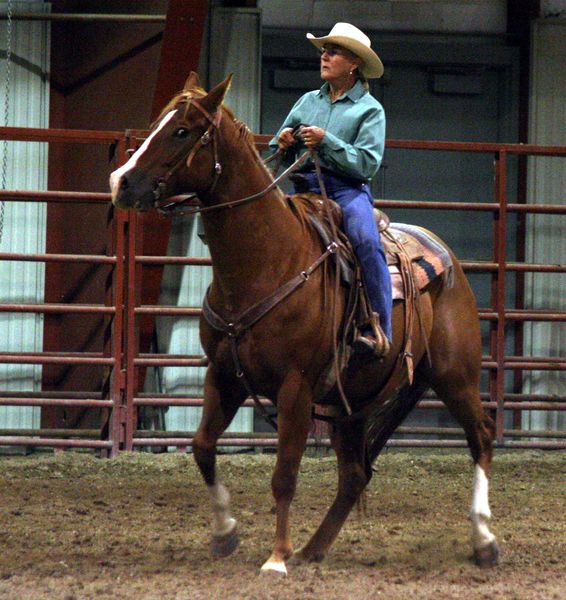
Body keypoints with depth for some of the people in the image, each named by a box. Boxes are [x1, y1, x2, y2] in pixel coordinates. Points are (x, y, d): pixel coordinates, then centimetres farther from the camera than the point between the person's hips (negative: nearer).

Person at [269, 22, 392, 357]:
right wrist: (284, 144, -2)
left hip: (347, 190, -5)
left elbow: (367, 164, -9)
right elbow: (277, 154, 22)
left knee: (367, 240, -33)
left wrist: (326, 141, -17)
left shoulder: (369, 109, 4)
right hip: (305, 188, 5)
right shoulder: (308, 102, 18)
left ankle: (379, 331, -34)